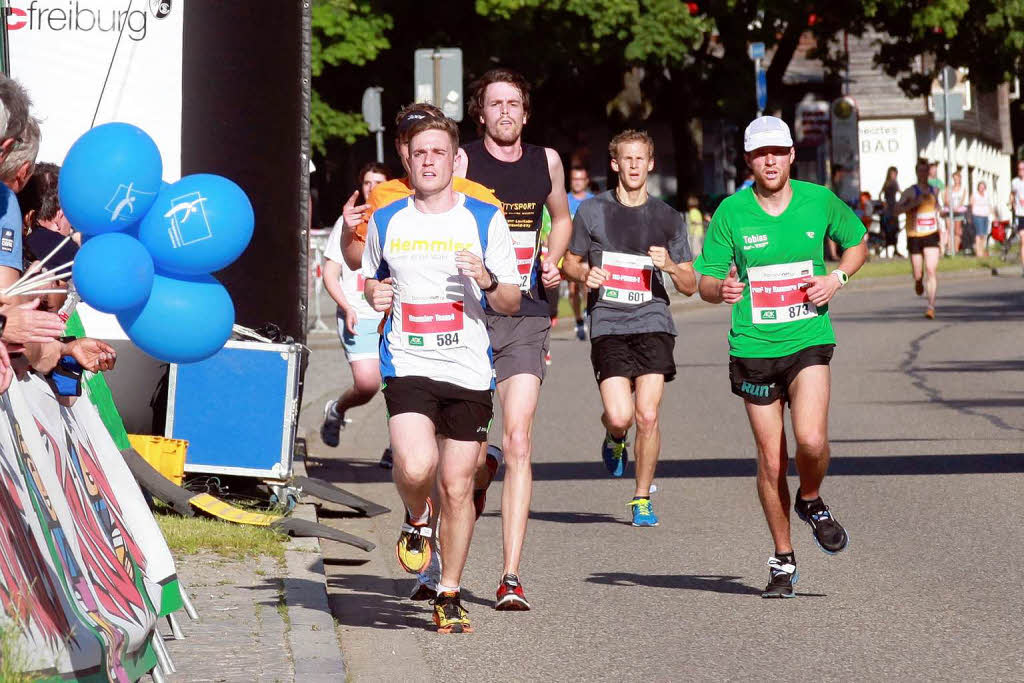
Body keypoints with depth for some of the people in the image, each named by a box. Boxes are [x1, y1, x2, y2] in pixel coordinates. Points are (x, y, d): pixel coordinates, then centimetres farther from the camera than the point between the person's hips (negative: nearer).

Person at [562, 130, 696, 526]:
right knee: (620, 416, -14)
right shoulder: (592, 211, 7)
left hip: (653, 324, 1)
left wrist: (670, 266, -8)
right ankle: (613, 437, 25)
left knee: (648, 416, -9)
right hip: (608, 326, -1)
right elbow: (569, 263, 16)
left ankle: (642, 498, 8)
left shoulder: (668, 219, 10)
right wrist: (584, 275, -7)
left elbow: (690, 286, 13)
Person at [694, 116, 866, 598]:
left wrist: (837, 278, -1)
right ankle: (783, 561, 20)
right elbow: (705, 282, 0)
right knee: (771, 461, 3)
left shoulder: (819, 201, 1)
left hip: (809, 341, 0)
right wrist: (721, 289, -23)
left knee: (811, 440, -21)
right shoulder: (731, 212, -2)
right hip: (754, 347, 0)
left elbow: (857, 242, 18)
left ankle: (812, 503, 13)